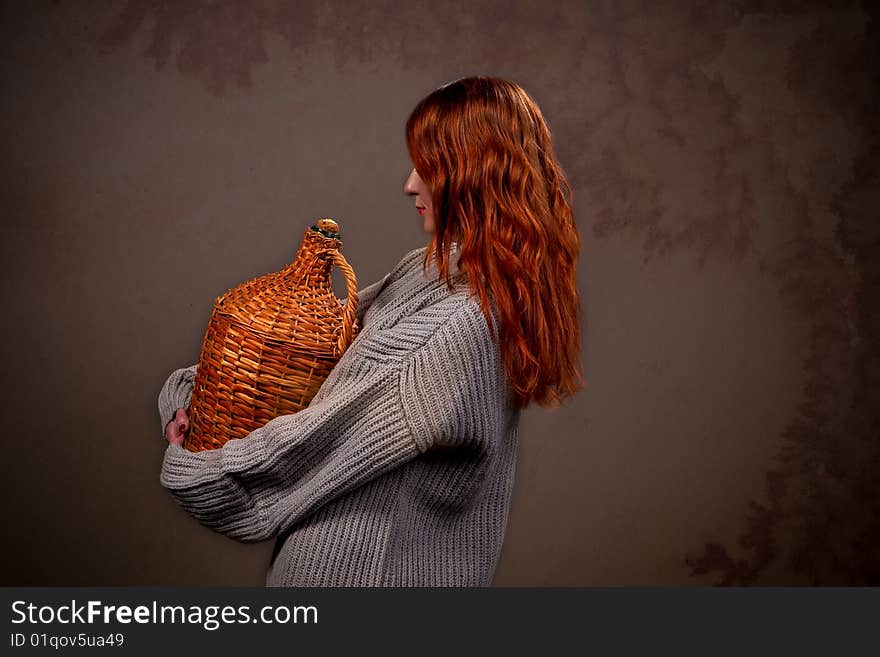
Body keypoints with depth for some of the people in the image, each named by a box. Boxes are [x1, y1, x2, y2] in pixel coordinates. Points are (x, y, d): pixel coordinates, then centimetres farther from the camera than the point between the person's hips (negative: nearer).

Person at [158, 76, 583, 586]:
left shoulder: (463, 325, -28)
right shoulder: (437, 270, 0)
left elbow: (332, 435, -23)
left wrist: (187, 469, -10)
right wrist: (191, 390, 0)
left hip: (362, 568, -7)